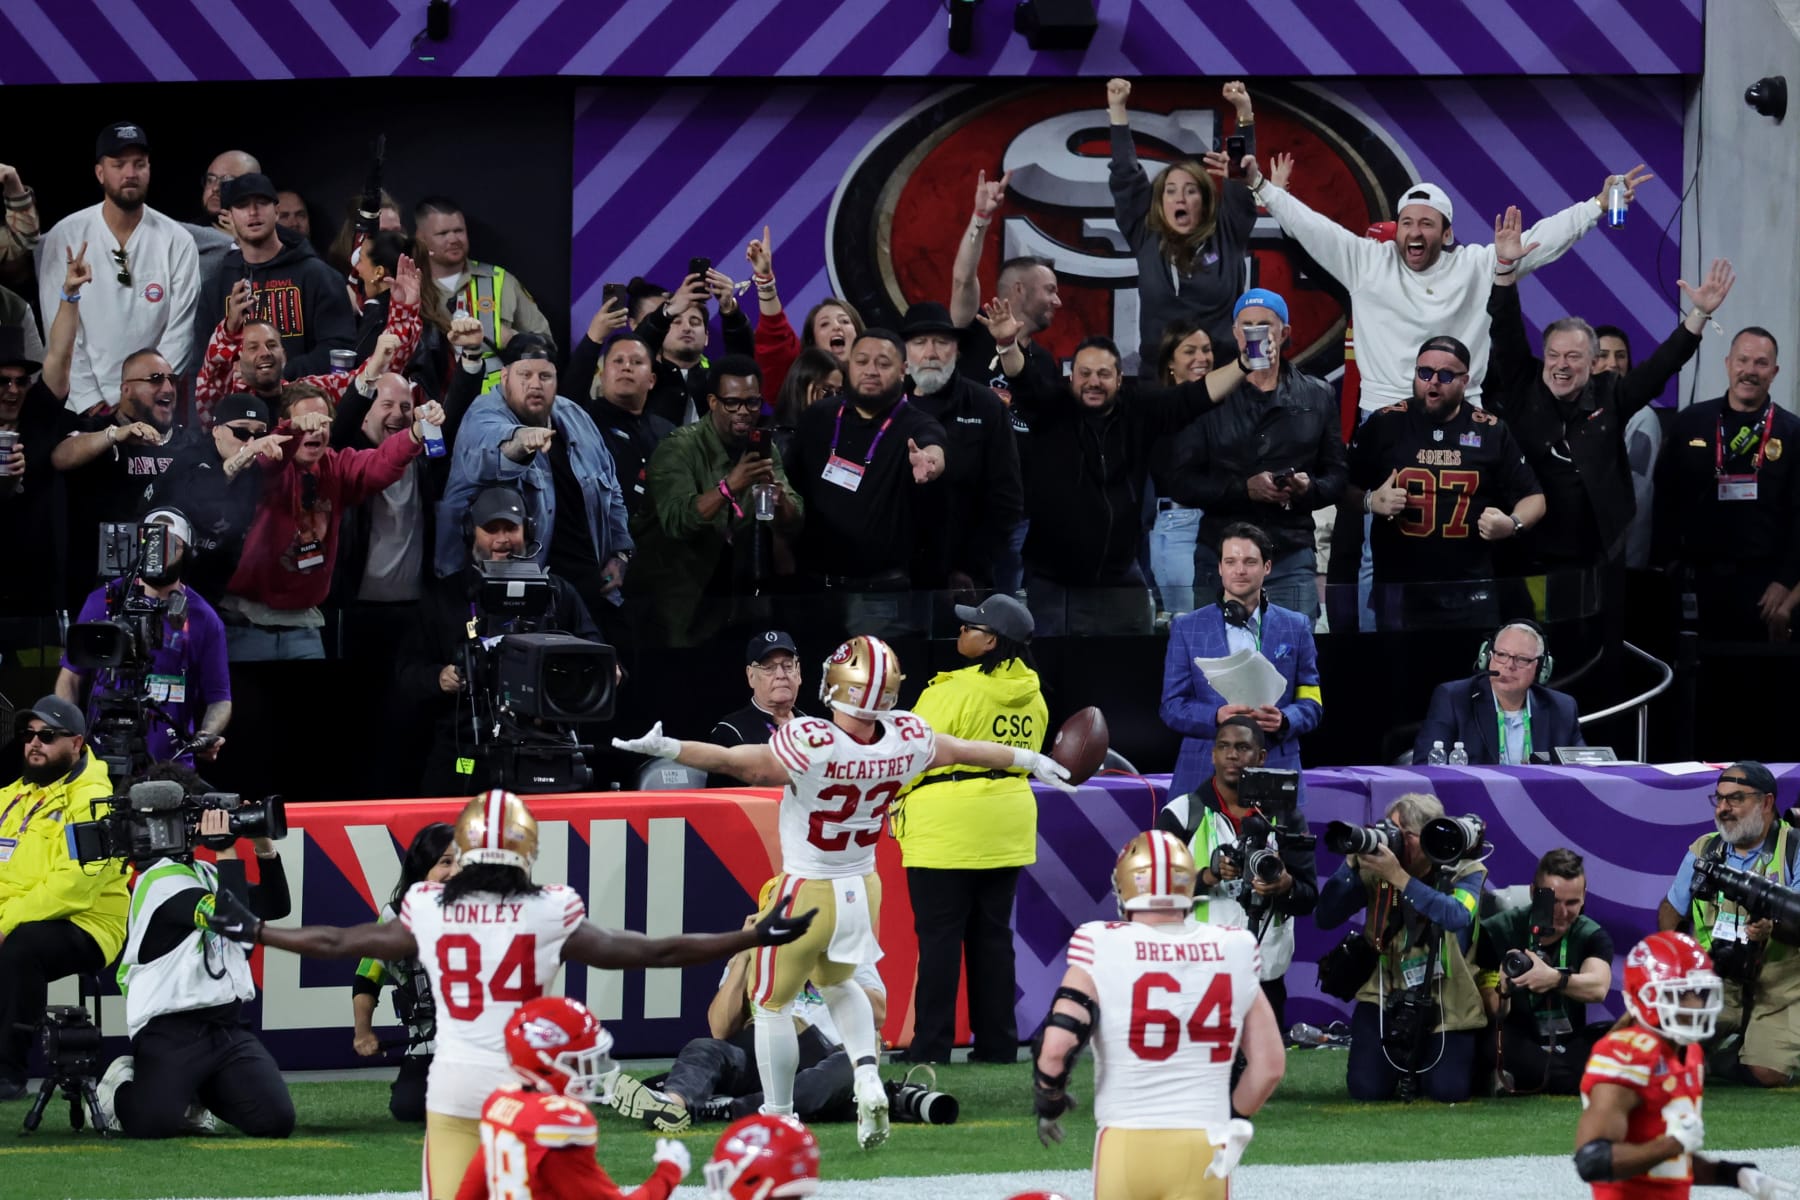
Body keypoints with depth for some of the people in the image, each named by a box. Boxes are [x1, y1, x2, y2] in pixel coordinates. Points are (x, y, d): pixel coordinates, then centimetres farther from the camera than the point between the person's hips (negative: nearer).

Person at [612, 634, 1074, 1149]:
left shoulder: (811, 745, -28)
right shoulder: (906, 740, -12)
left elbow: (733, 762, -23)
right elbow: (967, 751, 6)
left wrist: (666, 747, -16)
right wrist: (1028, 759, 22)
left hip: (807, 893, -5)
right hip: (863, 890, 5)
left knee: (773, 1003, 15)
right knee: (837, 983, 30)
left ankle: (778, 1118, 20)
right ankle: (868, 1080, 10)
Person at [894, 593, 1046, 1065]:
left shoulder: (952, 691, -15)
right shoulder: (1031, 694, 6)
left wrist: (893, 798, 6)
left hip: (948, 826, -7)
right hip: (1009, 825, 7)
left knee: (940, 937, -3)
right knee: (993, 935, 12)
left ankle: (931, 1046, -4)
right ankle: (998, 1041, 12)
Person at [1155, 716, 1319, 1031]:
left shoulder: (1283, 816, 11)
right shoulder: (1182, 814, 2)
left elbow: (1309, 896, 7)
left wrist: (1285, 886, -17)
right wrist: (1206, 877, -20)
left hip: (1265, 978, 3)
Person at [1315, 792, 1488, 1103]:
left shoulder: (1464, 872, -9)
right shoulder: (1376, 873, -3)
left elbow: (1456, 916, -31)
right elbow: (1324, 918, -9)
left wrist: (1398, 876, -36)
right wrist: (1351, 863, -21)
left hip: (1449, 1002, -1)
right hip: (1388, 995, 1)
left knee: (1449, 1089, -16)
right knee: (1367, 1088, -14)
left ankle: (1423, 1060, 22)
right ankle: (1401, 1059, 24)